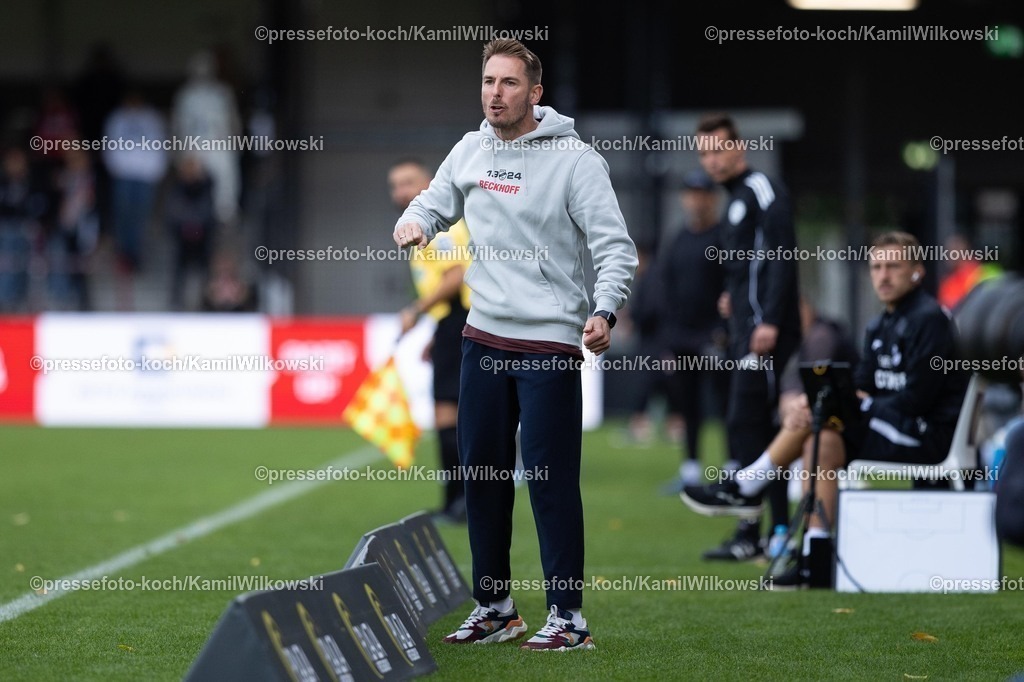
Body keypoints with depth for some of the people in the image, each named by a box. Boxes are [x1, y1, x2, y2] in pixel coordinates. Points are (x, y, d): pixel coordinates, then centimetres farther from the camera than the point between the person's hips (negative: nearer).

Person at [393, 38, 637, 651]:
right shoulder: (470, 151, 8)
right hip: (485, 337, 6)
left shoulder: (575, 159, -10)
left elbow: (616, 246, -12)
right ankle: (495, 607, 21)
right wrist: (413, 223, -2)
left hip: (551, 343, -6)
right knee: (482, 470, 10)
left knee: (551, 479, -6)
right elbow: (435, 204, 23)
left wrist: (604, 312, -27)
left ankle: (568, 616, 1)